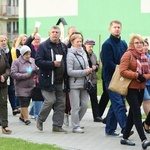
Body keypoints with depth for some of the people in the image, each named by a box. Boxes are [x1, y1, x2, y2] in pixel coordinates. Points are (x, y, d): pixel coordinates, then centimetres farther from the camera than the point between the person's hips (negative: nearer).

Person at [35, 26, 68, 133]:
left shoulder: (64, 47, 13)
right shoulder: (43, 46, -4)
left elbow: (66, 61, 20)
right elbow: (38, 61, -13)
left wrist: (66, 78, 6)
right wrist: (53, 64, -21)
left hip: (61, 81, 6)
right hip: (48, 80, -6)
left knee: (61, 103, 5)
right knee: (50, 100, -11)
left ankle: (57, 126, 13)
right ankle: (40, 120, 12)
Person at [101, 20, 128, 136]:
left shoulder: (123, 44, 13)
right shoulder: (107, 44, -7)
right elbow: (108, 63, -14)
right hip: (111, 78, -7)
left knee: (115, 104, 10)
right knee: (118, 104, -12)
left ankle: (110, 129, 17)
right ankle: (125, 128, -18)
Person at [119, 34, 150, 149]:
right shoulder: (128, 55, -9)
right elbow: (123, 71, -17)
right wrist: (137, 75, -22)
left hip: (140, 89, 8)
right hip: (131, 88, -8)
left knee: (133, 113, 13)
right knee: (137, 114, -13)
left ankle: (125, 138, 22)